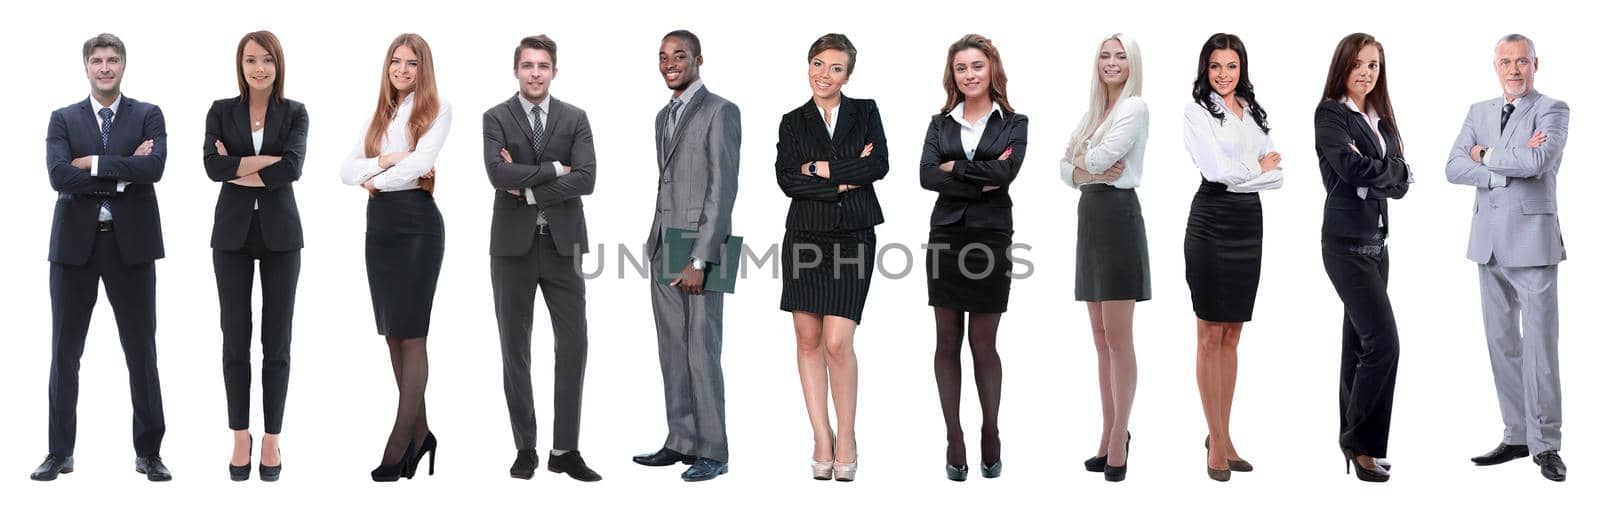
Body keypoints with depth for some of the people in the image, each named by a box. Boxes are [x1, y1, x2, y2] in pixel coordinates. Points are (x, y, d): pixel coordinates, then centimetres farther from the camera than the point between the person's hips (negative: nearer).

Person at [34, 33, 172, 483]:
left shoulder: (149, 116, 5)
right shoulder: (63, 119, 7)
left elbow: (155, 167, -13)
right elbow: (59, 176, -9)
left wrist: (93, 163, -12)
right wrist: (123, 174, -13)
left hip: (131, 243, -1)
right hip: (75, 243, 1)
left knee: (141, 351, 4)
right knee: (65, 352, 5)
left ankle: (148, 451, 12)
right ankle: (60, 451, 15)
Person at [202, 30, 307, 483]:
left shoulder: (295, 113, 2)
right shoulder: (221, 111, 3)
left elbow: (293, 168, -15)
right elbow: (213, 166, -12)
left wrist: (238, 169, -12)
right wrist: (267, 160, -16)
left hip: (279, 232, 0)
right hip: (232, 232, 1)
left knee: (276, 340, 3)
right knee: (235, 339, 3)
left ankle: (272, 440, 12)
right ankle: (240, 437, 15)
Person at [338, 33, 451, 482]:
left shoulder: (437, 110, 0)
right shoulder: (379, 117, 16)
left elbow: (421, 162, -16)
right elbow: (347, 171, 6)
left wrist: (376, 179, -4)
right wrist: (385, 160, -11)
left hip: (417, 224, -6)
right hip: (379, 223, 6)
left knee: (411, 335, -6)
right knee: (393, 334, 6)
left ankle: (399, 445, -6)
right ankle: (420, 433, 15)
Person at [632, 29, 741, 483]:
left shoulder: (720, 112, -8)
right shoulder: (664, 116, 18)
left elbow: (724, 188, -14)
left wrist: (700, 260, -19)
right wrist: (656, 247, 15)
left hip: (699, 248, -8)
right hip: (663, 247, 8)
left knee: (702, 352, -6)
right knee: (672, 352, 9)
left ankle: (712, 452, 1)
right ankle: (681, 442, 15)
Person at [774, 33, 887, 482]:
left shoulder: (865, 112, 7)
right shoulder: (793, 122, 8)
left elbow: (879, 165, -8)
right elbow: (787, 179, -6)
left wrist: (821, 168, -9)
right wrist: (845, 180, -13)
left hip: (853, 240, -2)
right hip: (804, 238, 2)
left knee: (837, 343, -10)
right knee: (808, 340, 2)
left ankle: (846, 437, 6)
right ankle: (821, 438, 10)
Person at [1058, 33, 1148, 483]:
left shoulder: (1135, 107, -6)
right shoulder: (1094, 111, 18)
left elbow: (1101, 158, -16)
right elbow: (1065, 168, 12)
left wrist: (1082, 160, 5)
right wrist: (1086, 171, -9)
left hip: (1118, 216, -8)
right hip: (1090, 217, 8)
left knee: (1118, 339, -6)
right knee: (1102, 339, 10)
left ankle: (1118, 441, 0)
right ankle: (1110, 437, 15)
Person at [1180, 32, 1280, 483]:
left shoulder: (1253, 112, 15)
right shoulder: (1197, 112, -3)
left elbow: (1277, 176, 9)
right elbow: (1219, 170, -14)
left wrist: (1240, 172, -7)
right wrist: (1261, 165, 1)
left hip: (1249, 223, 6)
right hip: (1211, 222, -6)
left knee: (1232, 335, 9)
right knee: (1210, 335, -1)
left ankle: (1222, 435, 17)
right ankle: (1217, 441, 4)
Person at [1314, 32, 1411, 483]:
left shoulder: (1380, 118, 13)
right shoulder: (1330, 114, -7)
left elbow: (1403, 182, 7)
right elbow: (1352, 168, -21)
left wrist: (1374, 171, -10)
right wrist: (1388, 170, -5)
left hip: (1377, 240, 7)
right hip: (1347, 242, -7)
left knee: (1360, 342, 10)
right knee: (1384, 342, -12)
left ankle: (1351, 439, 16)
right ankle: (1362, 442, -1)